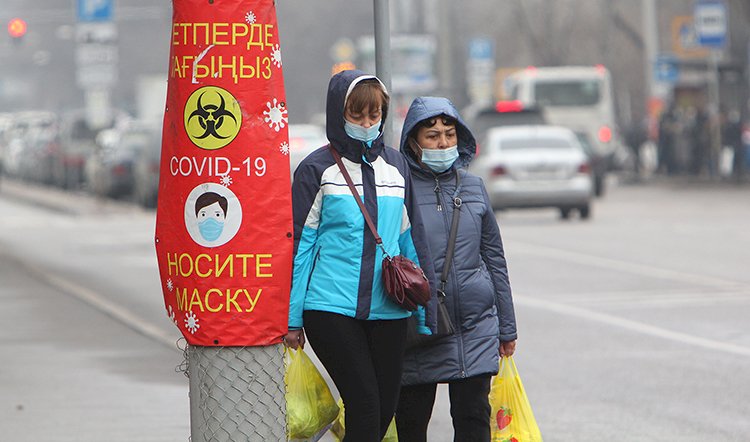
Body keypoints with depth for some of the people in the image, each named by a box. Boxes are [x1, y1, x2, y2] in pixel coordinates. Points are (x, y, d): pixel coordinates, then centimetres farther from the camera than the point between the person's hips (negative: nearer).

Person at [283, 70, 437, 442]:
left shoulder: (396, 166, 12)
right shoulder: (317, 169, -1)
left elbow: (412, 239, 18)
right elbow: (298, 244, 0)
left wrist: (425, 311, 16)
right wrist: (292, 317, -2)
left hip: (389, 312, 5)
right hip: (332, 308, -5)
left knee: (385, 410, 6)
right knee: (365, 405, -13)